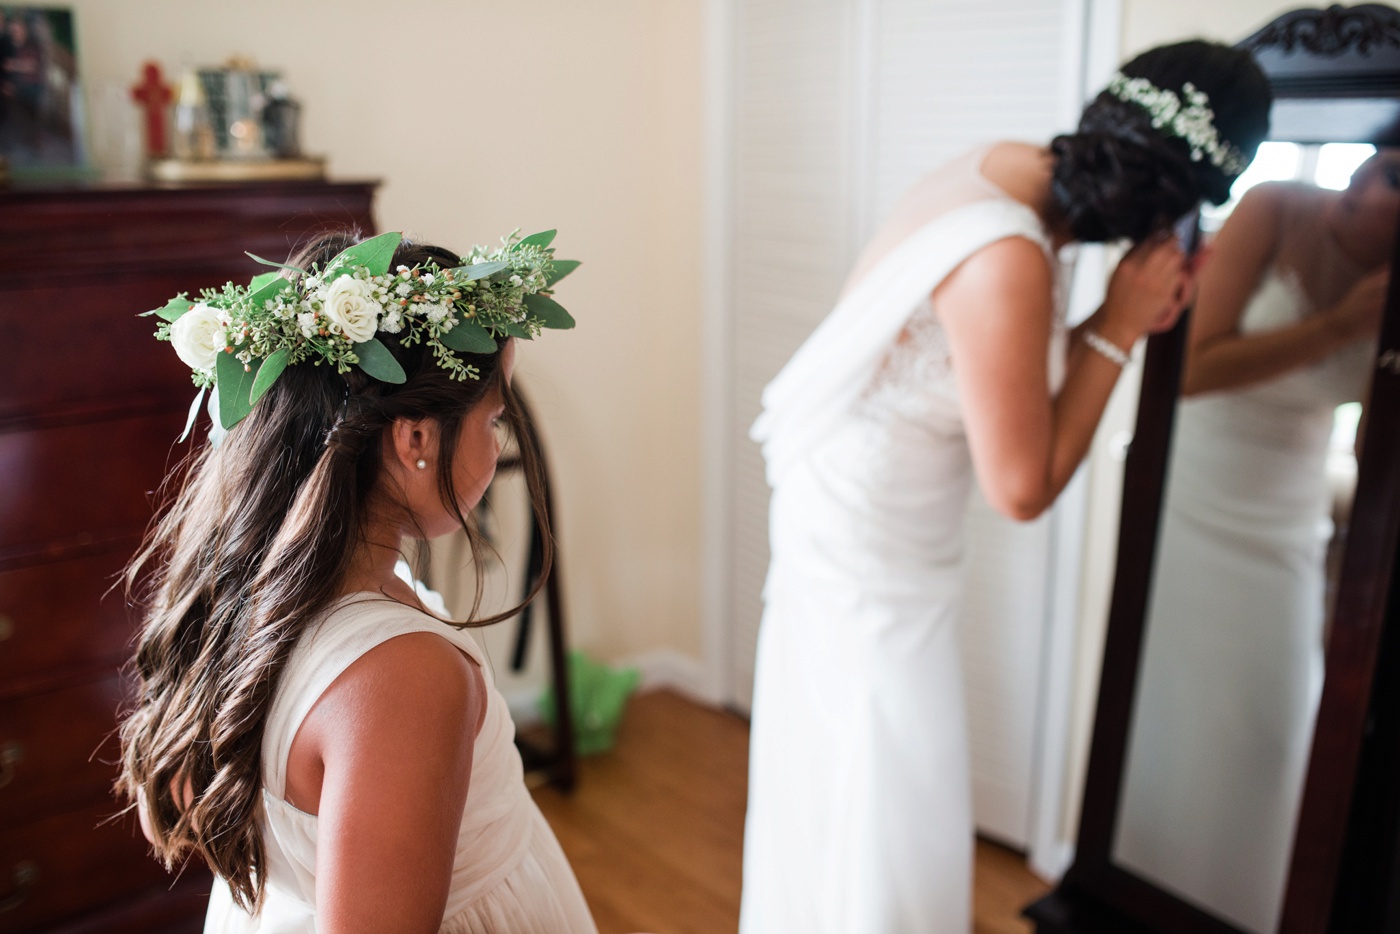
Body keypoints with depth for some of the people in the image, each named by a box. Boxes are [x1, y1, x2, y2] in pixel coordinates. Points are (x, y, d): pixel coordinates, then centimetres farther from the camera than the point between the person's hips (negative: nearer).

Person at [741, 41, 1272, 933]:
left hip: (852, 513, 9)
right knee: (887, 820, 7)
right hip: (874, 552, -9)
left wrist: (1124, 318, -5)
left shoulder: (1009, 166, -5)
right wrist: (1116, 330, -17)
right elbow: (1024, 487, -22)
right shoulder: (1009, 262, -31)